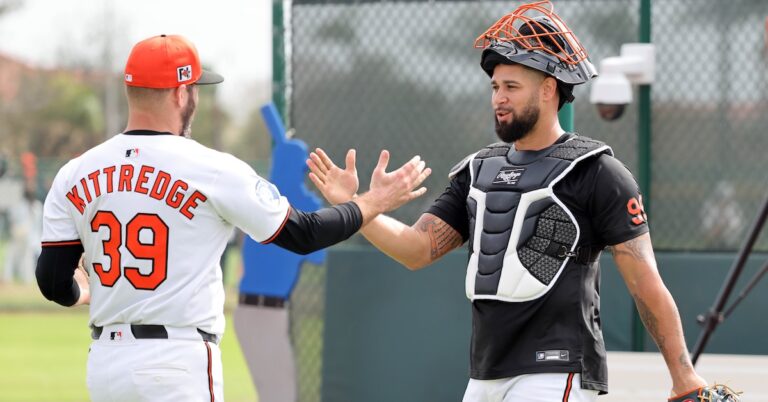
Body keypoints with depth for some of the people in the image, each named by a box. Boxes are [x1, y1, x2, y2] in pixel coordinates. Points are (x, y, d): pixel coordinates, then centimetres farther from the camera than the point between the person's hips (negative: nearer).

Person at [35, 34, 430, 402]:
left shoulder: (74, 175, 2)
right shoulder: (212, 170, -9)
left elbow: (54, 283, 3)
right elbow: (302, 234, 0)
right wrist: (375, 202, 15)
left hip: (104, 363, 5)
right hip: (178, 364, -5)